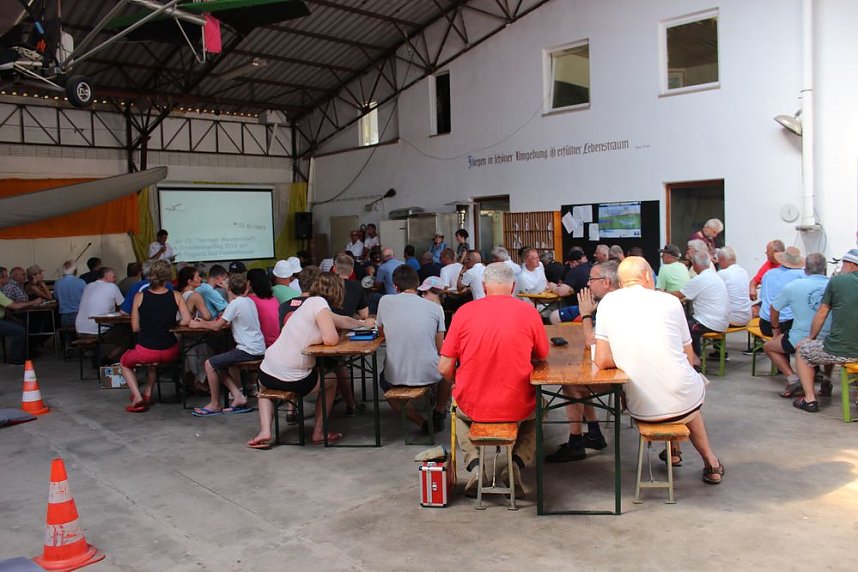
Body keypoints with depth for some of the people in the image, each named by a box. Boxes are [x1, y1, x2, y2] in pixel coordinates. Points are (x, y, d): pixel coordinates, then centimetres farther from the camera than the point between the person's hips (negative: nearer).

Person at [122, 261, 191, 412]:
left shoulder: (140, 296, -6)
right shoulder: (176, 296, -5)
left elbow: (135, 328, -2)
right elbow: (186, 320, -10)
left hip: (145, 351, -2)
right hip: (169, 352, 3)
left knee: (124, 362, 30)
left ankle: (137, 396, 12)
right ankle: (148, 393, 32)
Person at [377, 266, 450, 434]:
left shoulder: (385, 302, -2)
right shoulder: (435, 308, -2)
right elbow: (440, 349, 3)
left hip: (396, 377, 0)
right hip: (429, 374, 1)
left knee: (384, 382, 35)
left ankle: (420, 421, 15)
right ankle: (439, 412, 39)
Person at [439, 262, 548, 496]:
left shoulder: (464, 312, -6)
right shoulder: (529, 312, -7)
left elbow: (445, 368, -3)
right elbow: (542, 356, 8)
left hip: (472, 407, 1)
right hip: (517, 408, 0)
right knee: (538, 409, 34)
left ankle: (474, 463, 14)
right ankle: (516, 462, 11)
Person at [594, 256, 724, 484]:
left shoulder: (607, 302, -2)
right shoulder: (669, 301, -4)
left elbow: (602, 361, -6)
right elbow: (689, 358, 4)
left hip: (639, 408, 2)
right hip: (681, 404, -2)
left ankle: (674, 451, 43)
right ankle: (711, 463, 39)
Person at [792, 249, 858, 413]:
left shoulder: (837, 280, -5)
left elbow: (822, 313, 2)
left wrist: (811, 338, 17)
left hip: (840, 353, -5)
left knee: (802, 351, 21)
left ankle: (810, 398, 12)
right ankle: (827, 384, 43)